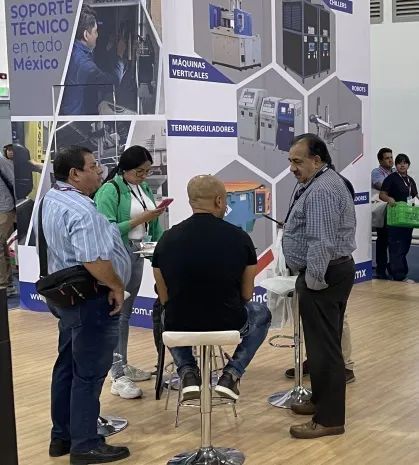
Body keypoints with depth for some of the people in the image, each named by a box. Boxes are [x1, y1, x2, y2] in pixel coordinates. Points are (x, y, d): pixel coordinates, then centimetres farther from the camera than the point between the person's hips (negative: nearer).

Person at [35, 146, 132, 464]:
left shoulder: (52, 198, 8)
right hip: (91, 299, -10)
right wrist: (117, 287, -17)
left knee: (68, 367, 18)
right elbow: (94, 261, -32)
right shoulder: (82, 210, -24)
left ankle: (62, 436, 29)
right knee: (90, 373, 0)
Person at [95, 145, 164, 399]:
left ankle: (123, 365, 24)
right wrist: (140, 219, -20)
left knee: (127, 311, 14)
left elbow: (152, 224, 11)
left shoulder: (144, 188, 11)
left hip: (138, 253, 8)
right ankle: (118, 377, -3)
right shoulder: (110, 191, -12)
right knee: (118, 313, -6)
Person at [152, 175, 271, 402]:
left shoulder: (167, 239, -4)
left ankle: (188, 373, 14)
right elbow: (246, 295, 3)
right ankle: (231, 374, 12)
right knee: (261, 314, 32)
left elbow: (164, 298, 5)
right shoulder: (240, 238, -8)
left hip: (179, 326, 2)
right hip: (229, 324, -1)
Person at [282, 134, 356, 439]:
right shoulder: (324, 182, 15)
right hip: (333, 270, 11)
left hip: (323, 275, -11)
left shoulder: (321, 190, -21)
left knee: (323, 345, -6)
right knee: (325, 342, 19)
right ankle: (322, 400, 32)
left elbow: (322, 244, -27)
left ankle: (329, 419, 0)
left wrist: (312, 282, -21)